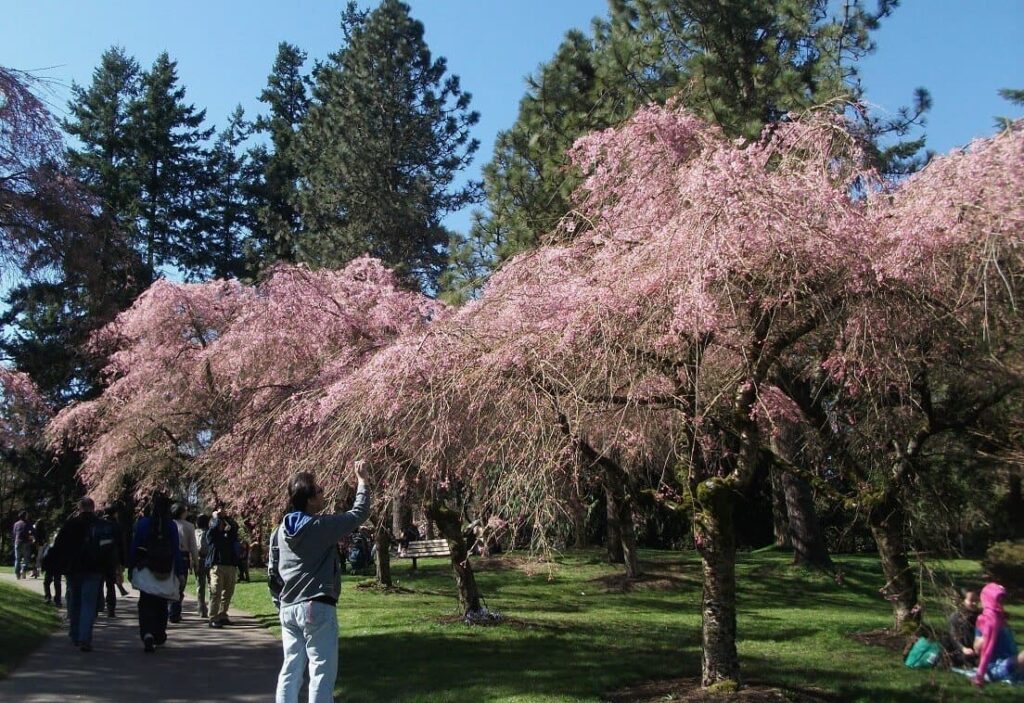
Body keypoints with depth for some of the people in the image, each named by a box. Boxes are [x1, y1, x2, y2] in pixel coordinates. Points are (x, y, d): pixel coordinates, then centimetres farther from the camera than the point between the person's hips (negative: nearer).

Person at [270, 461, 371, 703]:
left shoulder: (280, 532, 7)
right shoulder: (323, 526, -13)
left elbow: (272, 574, 11)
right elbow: (360, 513, -4)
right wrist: (363, 482, 8)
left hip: (288, 609, 7)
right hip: (318, 608, -7)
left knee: (291, 670, 13)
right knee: (322, 671, 0)